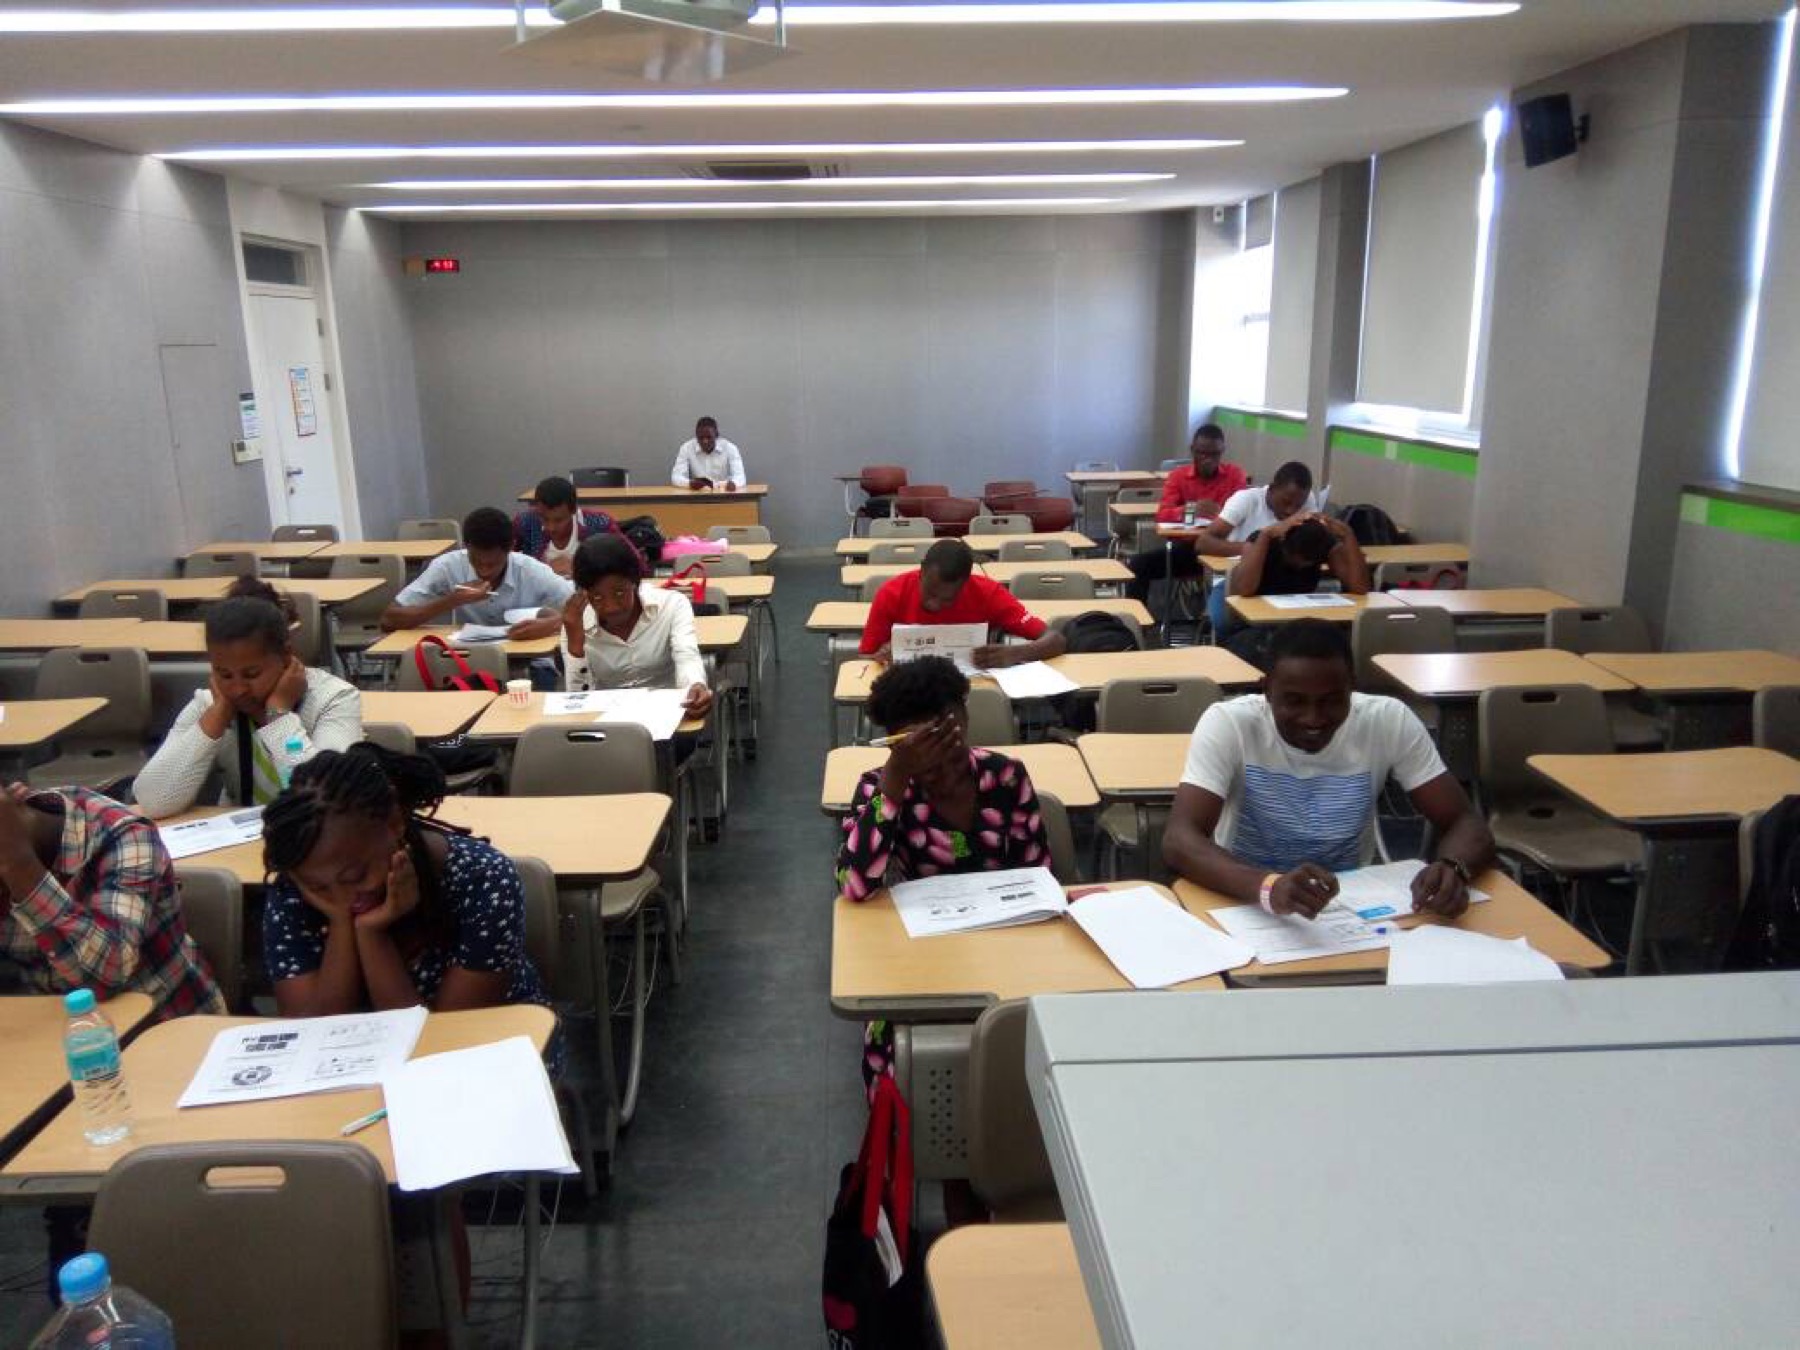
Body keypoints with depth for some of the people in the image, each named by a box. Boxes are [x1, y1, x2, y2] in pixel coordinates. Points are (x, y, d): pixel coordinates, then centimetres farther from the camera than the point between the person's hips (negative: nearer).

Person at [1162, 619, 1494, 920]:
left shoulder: (1389, 721, -12)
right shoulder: (1228, 723, -18)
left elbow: (1465, 824, -9)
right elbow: (1178, 840, -28)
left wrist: (1452, 867, -32)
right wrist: (1268, 886, -46)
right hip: (1247, 907, -2)